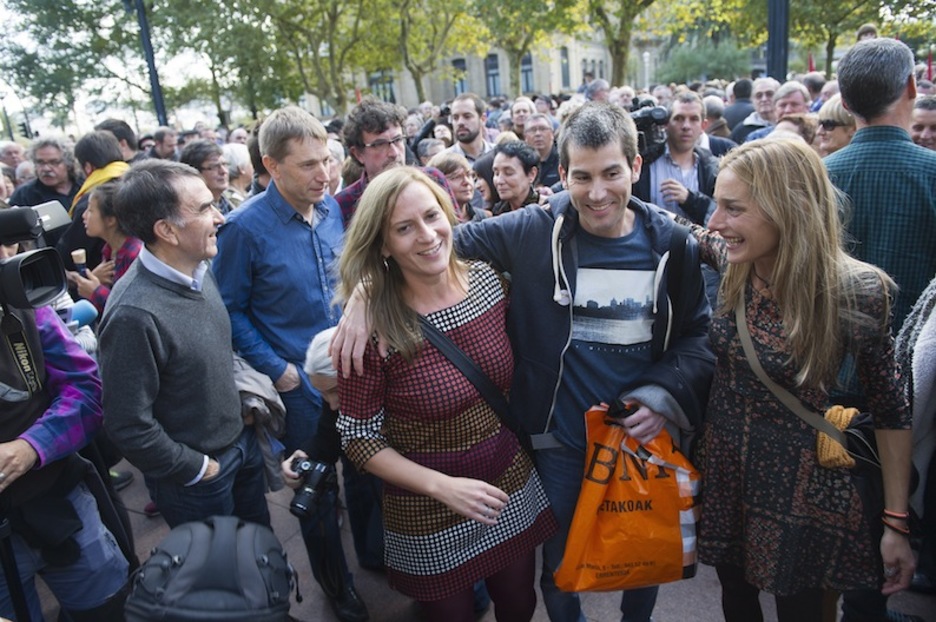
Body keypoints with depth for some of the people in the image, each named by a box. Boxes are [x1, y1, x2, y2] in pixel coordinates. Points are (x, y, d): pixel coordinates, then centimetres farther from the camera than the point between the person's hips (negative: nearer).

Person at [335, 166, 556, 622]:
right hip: (430, 514, -4)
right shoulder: (371, 327, -23)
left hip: (513, 485, 4)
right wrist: (442, 485, -21)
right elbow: (359, 438, -14)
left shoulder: (487, 280, -9)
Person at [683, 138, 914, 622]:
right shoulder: (731, 260, -10)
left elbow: (891, 410, -10)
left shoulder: (855, 292, -20)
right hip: (721, 471, 4)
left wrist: (896, 523, -5)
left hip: (798, 487, -4)